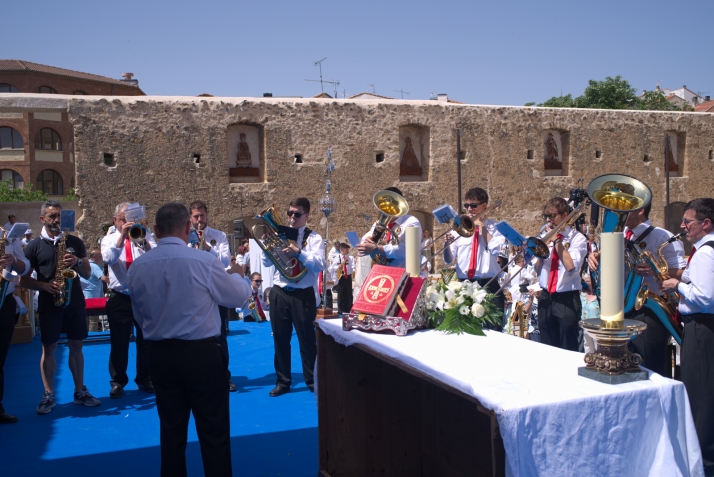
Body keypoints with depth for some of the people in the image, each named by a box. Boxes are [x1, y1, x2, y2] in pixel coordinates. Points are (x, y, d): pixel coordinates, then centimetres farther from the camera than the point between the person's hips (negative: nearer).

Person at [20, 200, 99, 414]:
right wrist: (44, 285, -16)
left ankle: (80, 391, 17)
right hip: (49, 304, -2)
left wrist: (77, 262, -12)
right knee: (49, 348, 3)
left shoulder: (75, 242, 7)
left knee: (76, 346, 8)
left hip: (75, 301, 2)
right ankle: (48, 395, 12)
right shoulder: (34, 246, 1)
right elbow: (23, 280, 0)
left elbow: (87, 273, 8)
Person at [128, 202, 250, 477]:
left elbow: (139, 315, 10)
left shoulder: (137, 267, -2)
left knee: (171, 429, 17)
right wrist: (237, 275, 19)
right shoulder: (204, 262, -15)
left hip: (160, 354, 4)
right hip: (202, 354, -4)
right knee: (213, 430, 7)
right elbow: (239, 297, -1)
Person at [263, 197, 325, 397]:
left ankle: (312, 380, 20)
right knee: (280, 339, 10)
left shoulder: (313, 238, -2)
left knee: (307, 338, 5)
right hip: (279, 293, 4)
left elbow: (319, 265, -16)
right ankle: (282, 381, 23)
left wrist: (298, 252, -27)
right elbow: (266, 263, 6)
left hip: (303, 294, -3)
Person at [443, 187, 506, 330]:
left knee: (493, 331, -5)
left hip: (489, 285, -2)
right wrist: (447, 244, -17)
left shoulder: (494, 227, 5)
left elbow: (494, 249, -16)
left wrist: (481, 226, -9)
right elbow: (448, 261, 3)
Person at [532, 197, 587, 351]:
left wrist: (557, 240, -15)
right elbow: (536, 269, 7)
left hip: (567, 299, -5)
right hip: (545, 298, 5)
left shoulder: (577, 238, -5)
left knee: (568, 349, 1)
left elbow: (571, 265, -22)